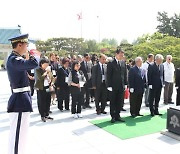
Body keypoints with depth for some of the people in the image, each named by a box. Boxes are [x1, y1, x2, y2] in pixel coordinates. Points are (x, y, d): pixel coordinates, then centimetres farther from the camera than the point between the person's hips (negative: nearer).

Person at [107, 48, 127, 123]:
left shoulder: (123, 63, 8)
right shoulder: (111, 63, -7)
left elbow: (125, 74, 12)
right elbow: (108, 76, -8)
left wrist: (125, 84, 6)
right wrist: (109, 86, -12)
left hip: (121, 86, 5)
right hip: (114, 86, -4)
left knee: (120, 102, 9)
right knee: (113, 102, 6)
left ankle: (117, 115, 21)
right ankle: (113, 116, 17)